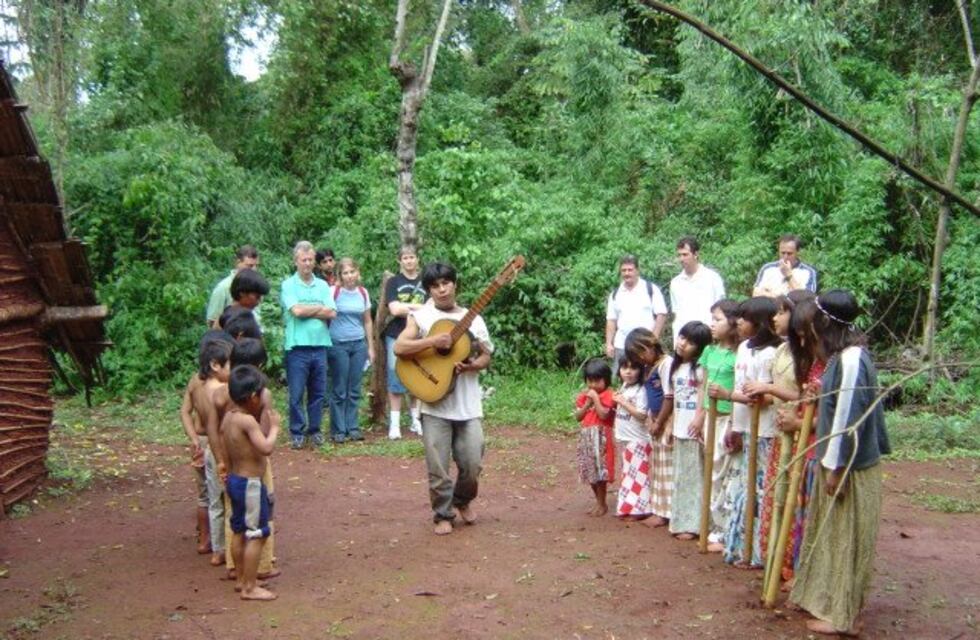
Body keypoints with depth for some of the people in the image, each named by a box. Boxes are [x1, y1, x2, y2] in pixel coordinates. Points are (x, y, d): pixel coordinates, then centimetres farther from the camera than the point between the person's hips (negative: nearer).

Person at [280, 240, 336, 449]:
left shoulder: (323, 285, 11)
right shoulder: (288, 285, 0)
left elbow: (332, 313, 0)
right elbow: (296, 310, -15)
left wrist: (307, 311, -8)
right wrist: (320, 308, -2)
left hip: (320, 346, 4)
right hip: (297, 347, -4)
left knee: (318, 392, 10)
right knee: (296, 393, 1)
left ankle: (314, 429, 22)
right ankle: (296, 432, 13)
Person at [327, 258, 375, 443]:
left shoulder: (363, 292, 7)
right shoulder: (334, 291, -5)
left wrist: (371, 346, 13)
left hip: (359, 344, 4)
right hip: (338, 344, -4)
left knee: (354, 390, 7)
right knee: (339, 390, 1)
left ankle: (352, 428, 16)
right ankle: (338, 430, 9)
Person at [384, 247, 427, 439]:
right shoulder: (393, 282, 2)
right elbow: (394, 309, -11)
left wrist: (404, 307, -8)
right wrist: (416, 307, -8)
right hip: (396, 337, -2)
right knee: (396, 380, -1)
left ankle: (416, 420, 16)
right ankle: (394, 424, 3)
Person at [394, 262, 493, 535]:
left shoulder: (473, 319, 9)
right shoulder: (420, 316, 0)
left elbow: (486, 356, 12)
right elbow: (399, 347, -13)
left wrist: (473, 365, -9)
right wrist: (432, 341, -24)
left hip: (468, 404, 2)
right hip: (434, 403, -2)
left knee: (473, 464, 2)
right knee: (438, 467, 1)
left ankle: (463, 500, 31)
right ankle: (443, 515, 20)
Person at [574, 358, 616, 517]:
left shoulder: (608, 395, -9)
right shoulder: (584, 395, 9)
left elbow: (603, 415, -21)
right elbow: (578, 417, 4)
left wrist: (596, 398, -18)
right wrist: (587, 403, -8)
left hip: (600, 437, -6)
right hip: (586, 436, 7)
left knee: (600, 470, -5)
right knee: (589, 470, 11)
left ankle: (602, 504, 7)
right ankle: (599, 502, 24)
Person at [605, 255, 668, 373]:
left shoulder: (651, 289, 0)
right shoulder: (615, 294, 12)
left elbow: (661, 315, -3)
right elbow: (611, 321, 13)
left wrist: (654, 339, -11)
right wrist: (609, 344, 4)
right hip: (621, 346, 3)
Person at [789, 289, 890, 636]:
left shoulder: (851, 359, -22)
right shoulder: (844, 355, 6)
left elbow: (848, 416, -23)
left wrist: (836, 467, -19)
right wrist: (830, 462, 15)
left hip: (849, 466, -9)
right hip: (840, 460, 9)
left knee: (846, 538, 3)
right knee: (832, 535, 18)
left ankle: (843, 615, 15)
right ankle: (828, 600, 31)